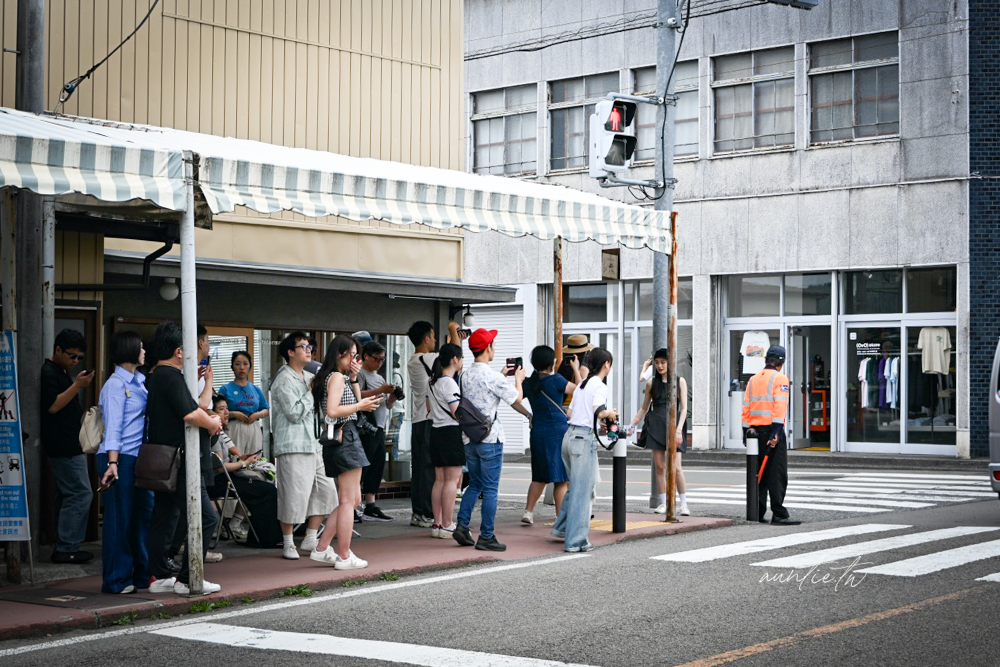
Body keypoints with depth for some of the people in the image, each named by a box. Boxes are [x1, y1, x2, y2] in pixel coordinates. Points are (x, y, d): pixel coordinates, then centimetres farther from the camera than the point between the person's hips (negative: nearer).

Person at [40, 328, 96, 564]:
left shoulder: (61, 373, 20)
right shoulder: (48, 373, -11)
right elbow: (52, 405, -20)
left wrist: (79, 385, 14)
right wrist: (77, 386, -21)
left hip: (69, 446, 11)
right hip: (64, 447, -11)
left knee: (67, 495, 11)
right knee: (80, 494, -12)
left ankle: (64, 547, 14)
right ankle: (66, 548, -11)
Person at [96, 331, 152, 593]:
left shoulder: (139, 381, 16)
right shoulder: (116, 384, -8)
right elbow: (113, 425, -14)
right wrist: (112, 462, -20)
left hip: (140, 459, 8)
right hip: (121, 458, -8)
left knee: (145, 514, 10)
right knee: (120, 518, -3)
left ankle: (143, 575, 19)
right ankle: (117, 580, 3)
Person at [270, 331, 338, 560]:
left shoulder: (309, 377, 16)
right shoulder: (284, 380, -10)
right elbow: (294, 413, -19)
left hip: (313, 444, 9)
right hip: (293, 446, -9)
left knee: (325, 490, 8)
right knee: (293, 495, -5)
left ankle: (310, 539, 18)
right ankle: (288, 544, 7)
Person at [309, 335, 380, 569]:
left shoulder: (341, 378, 19)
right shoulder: (337, 377, -10)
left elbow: (355, 402, 22)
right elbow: (333, 410, -22)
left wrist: (354, 379, 15)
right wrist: (360, 406, -14)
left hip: (341, 441, 10)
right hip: (345, 438, -10)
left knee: (353, 499, 15)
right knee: (349, 501, -5)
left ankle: (322, 549, 14)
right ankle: (344, 557, -2)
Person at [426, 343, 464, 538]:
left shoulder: (433, 382, 13)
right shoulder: (450, 383, -14)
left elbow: (429, 407, 22)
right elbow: (457, 412, -18)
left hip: (436, 432, 9)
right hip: (451, 432, -9)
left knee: (440, 479, 10)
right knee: (452, 479, -6)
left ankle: (437, 524, 11)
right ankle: (446, 526, -6)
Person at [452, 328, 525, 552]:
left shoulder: (466, 375, 7)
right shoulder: (491, 376, -15)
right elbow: (517, 399, -8)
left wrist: (502, 375, 27)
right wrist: (518, 379, 9)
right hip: (490, 437, -7)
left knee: (475, 484, 17)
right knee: (490, 489, -1)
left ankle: (462, 526, 7)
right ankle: (486, 537, 1)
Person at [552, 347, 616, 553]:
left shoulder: (581, 385, 18)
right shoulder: (599, 386, -6)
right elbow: (598, 412, -21)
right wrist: (609, 413, 1)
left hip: (569, 436, 8)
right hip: (584, 438, -8)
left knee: (575, 487, 21)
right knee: (583, 491, -4)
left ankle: (561, 528, 27)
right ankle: (576, 541, -4)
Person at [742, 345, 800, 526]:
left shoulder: (753, 380, 14)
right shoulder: (780, 378, -5)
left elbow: (746, 408, 11)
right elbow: (780, 407, -15)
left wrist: (746, 431, 12)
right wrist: (776, 432, -18)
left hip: (755, 429, 6)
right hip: (772, 429, -6)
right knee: (777, 474, -7)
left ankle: (757, 513, 10)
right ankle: (778, 514, -12)